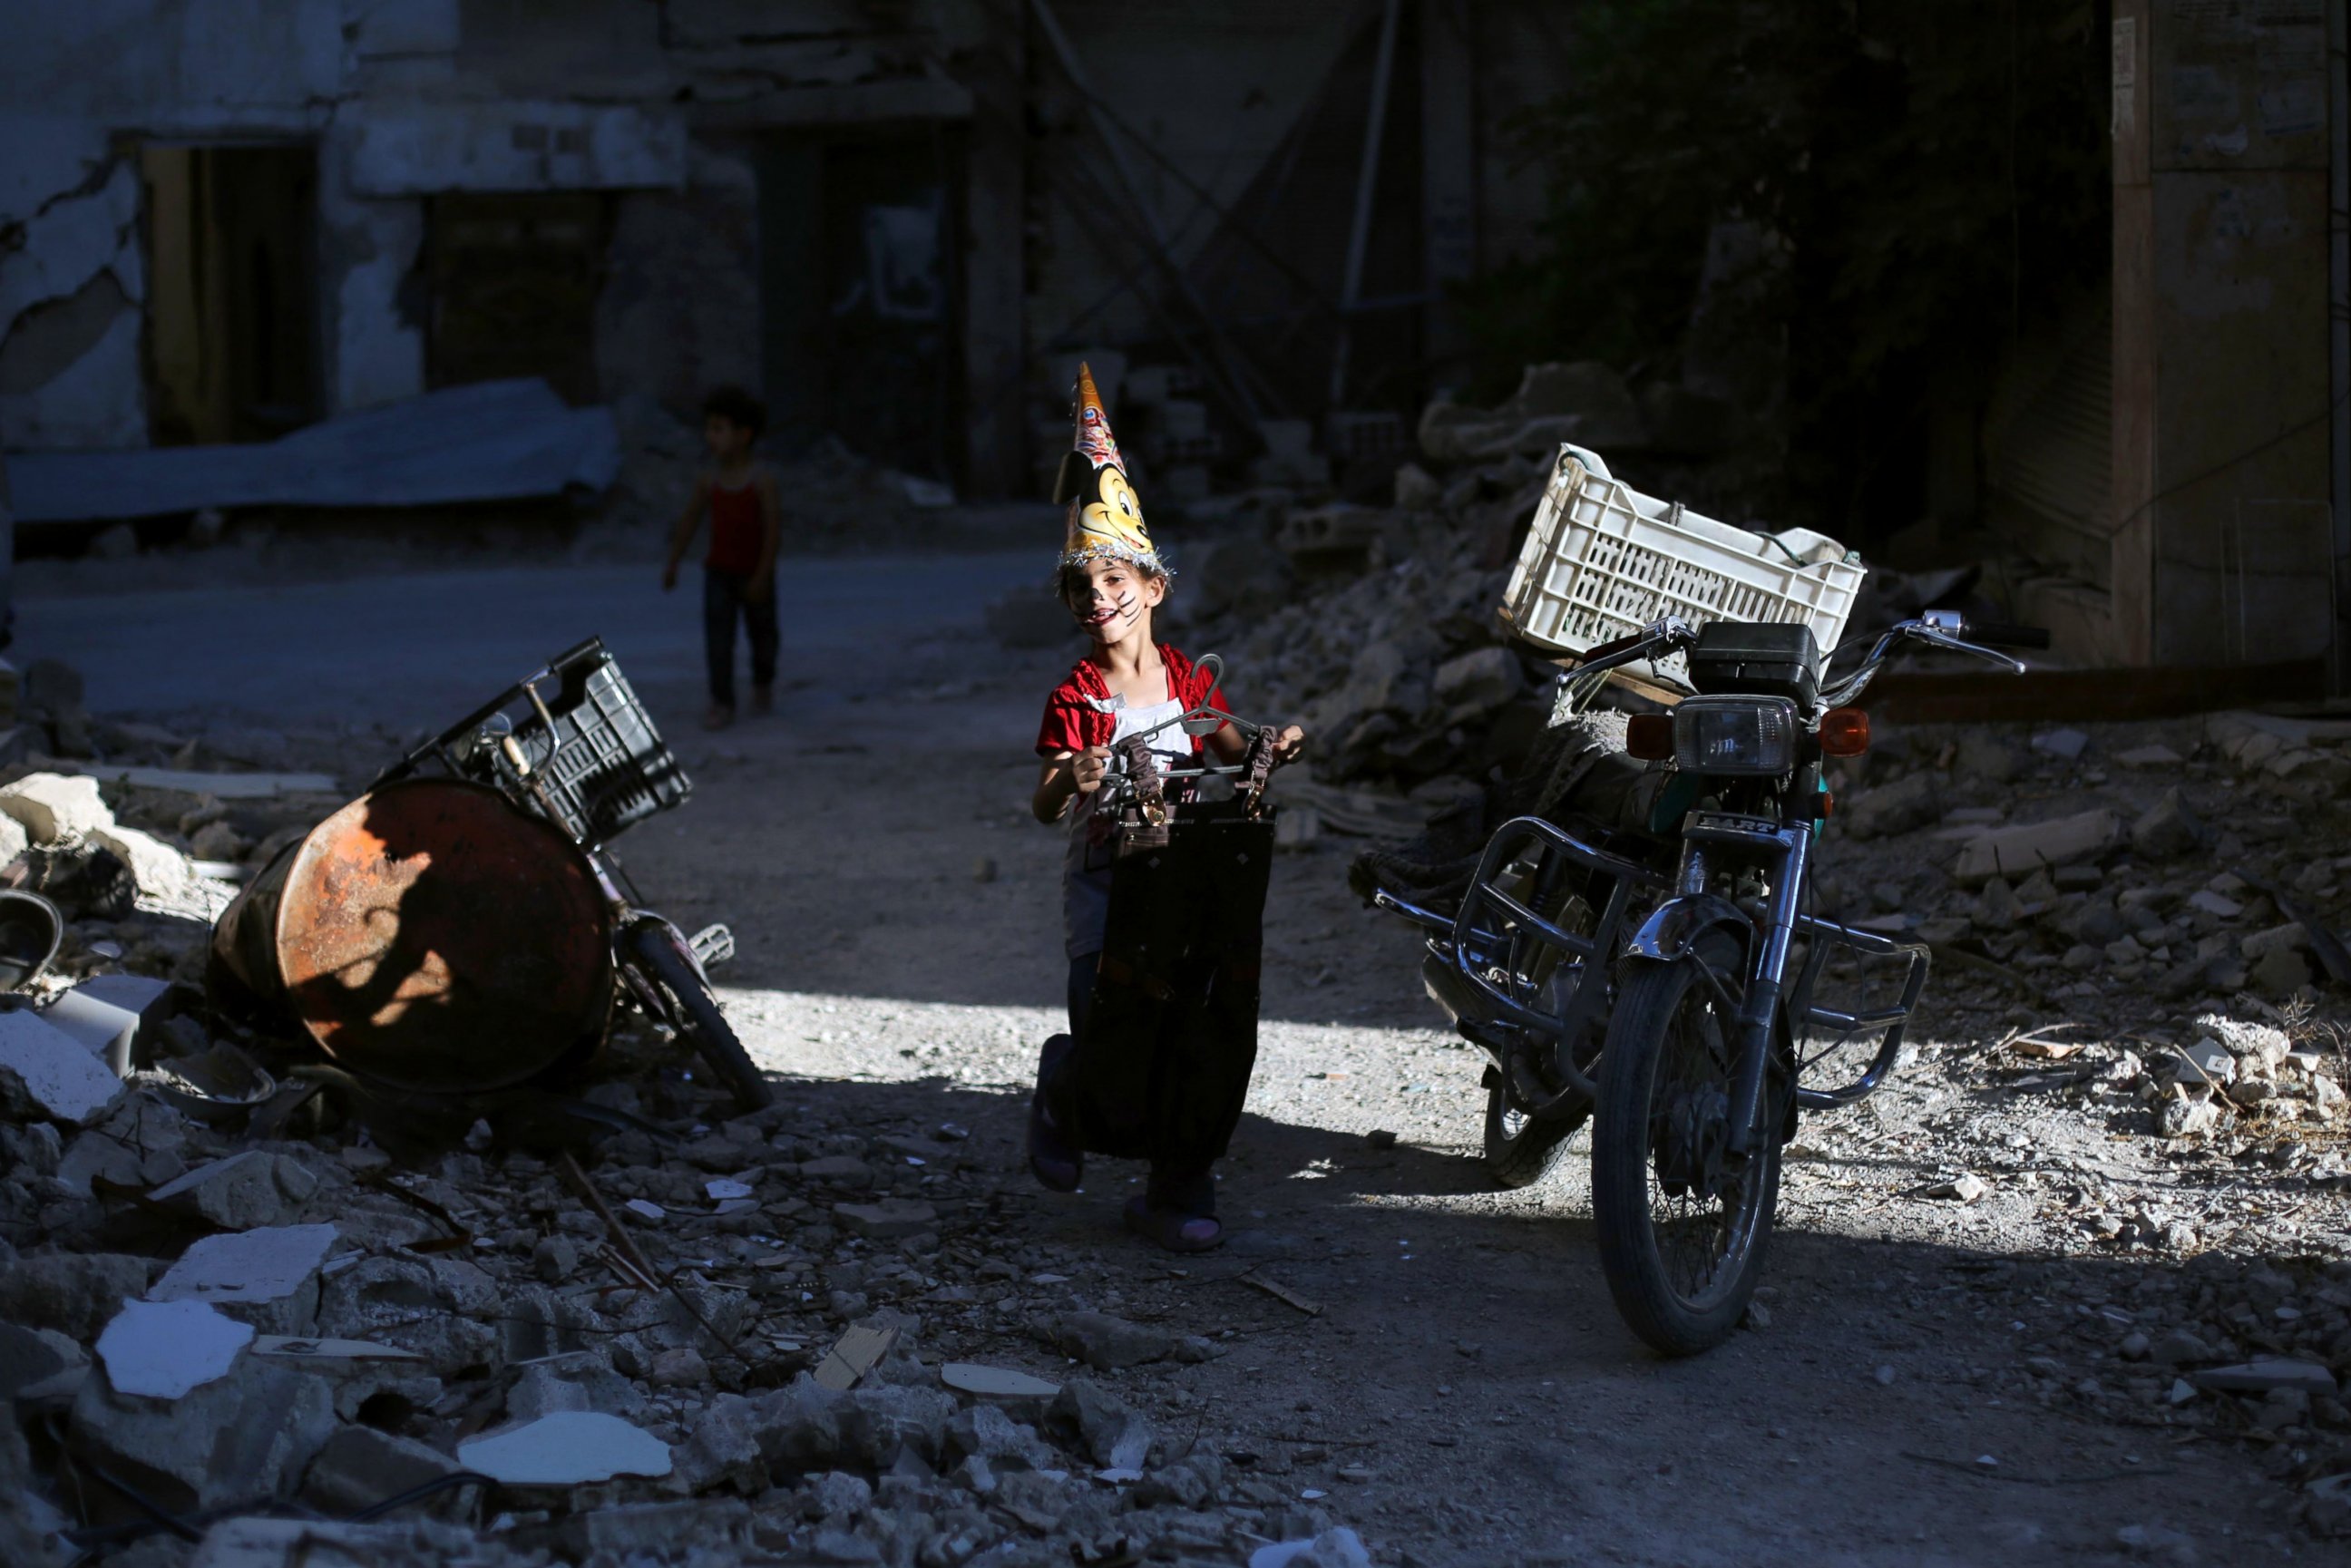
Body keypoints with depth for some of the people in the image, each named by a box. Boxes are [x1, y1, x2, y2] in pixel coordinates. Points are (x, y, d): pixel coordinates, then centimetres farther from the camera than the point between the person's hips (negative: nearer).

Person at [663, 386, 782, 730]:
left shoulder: (762, 478, -15)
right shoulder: (708, 479, -4)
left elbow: (773, 527, -16)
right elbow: (689, 521, 7)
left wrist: (762, 575, -20)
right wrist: (672, 564, 9)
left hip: (754, 574, -2)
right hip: (718, 571, 2)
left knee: (761, 633, 16)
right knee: (717, 638, -9)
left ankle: (763, 684, 42)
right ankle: (721, 704, -7)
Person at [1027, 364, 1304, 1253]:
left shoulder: (1188, 680, 4)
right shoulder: (1077, 697, -6)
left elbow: (1231, 756, 18)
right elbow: (1044, 808, -12)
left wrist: (1272, 750, -4)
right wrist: (1071, 780, -34)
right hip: (1102, 884, -3)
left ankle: (1176, 1192, 8)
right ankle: (1061, 1095, 30)